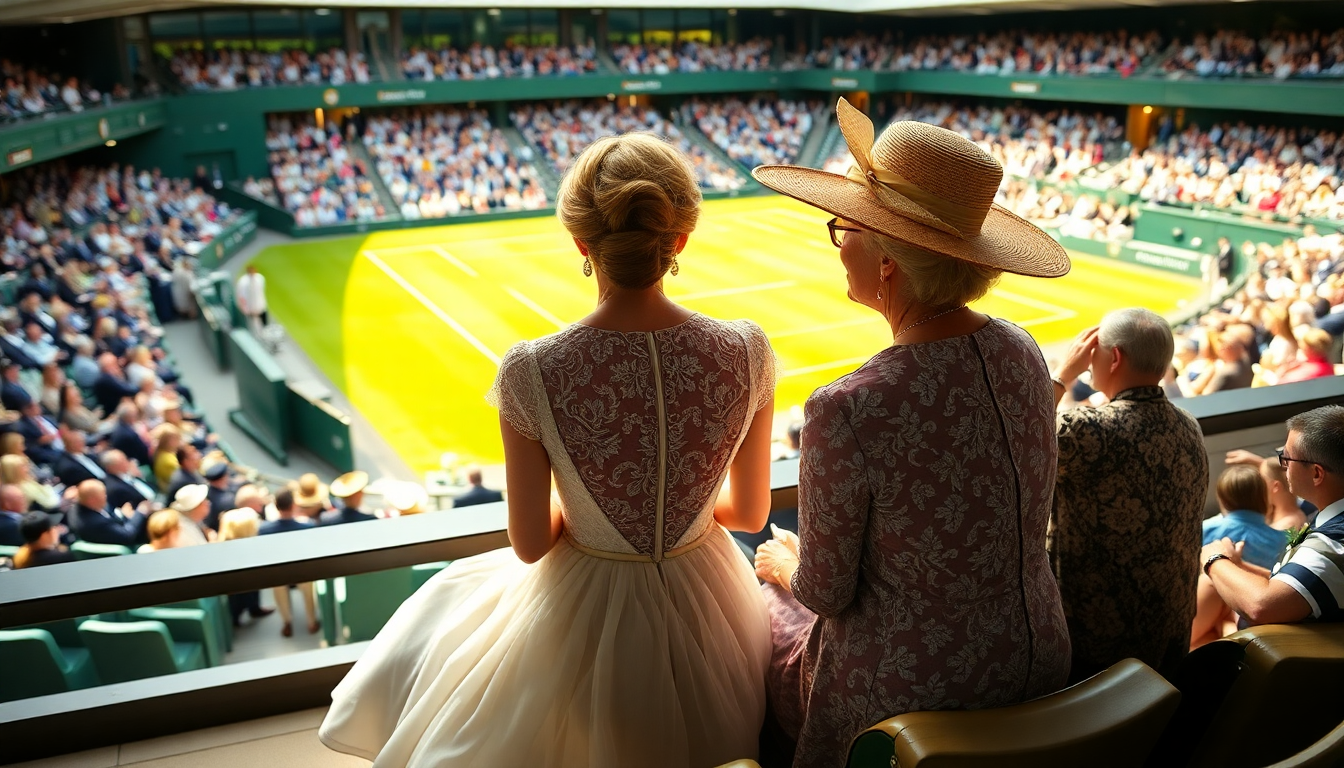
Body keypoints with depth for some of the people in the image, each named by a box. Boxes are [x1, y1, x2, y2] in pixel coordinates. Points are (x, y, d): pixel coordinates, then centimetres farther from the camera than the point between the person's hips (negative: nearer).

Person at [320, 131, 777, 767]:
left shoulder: (531, 373, -26)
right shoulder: (746, 352, -20)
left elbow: (529, 544, -13)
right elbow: (751, 513, -5)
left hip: (589, 615, -1)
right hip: (707, 605, 2)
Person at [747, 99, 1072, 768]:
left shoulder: (847, 411, -32)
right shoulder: (1023, 353, -10)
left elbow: (827, 595, -18)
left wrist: (787, 566, 6)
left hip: (909, 695, -6)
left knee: (760, 599, 23)